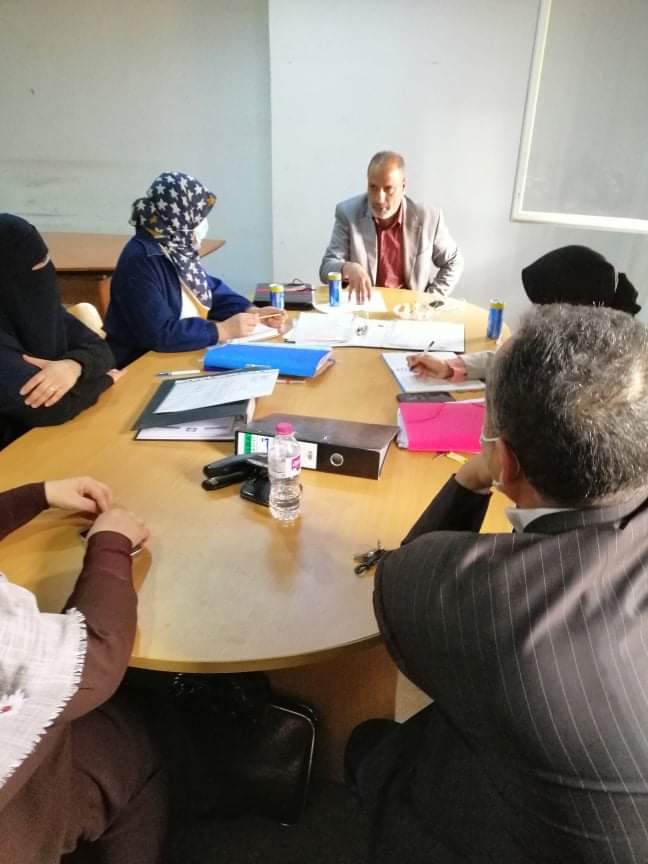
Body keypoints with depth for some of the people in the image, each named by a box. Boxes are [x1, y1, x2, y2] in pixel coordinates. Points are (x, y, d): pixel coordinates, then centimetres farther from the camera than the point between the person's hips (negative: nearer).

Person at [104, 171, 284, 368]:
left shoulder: (178, 249, 3)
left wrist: (252, 312, -1)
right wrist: (224, 330, -23)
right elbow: (160, 333, -28)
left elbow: (211, 291, 15)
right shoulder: (141, 260, -21)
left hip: (180, 358, 8)